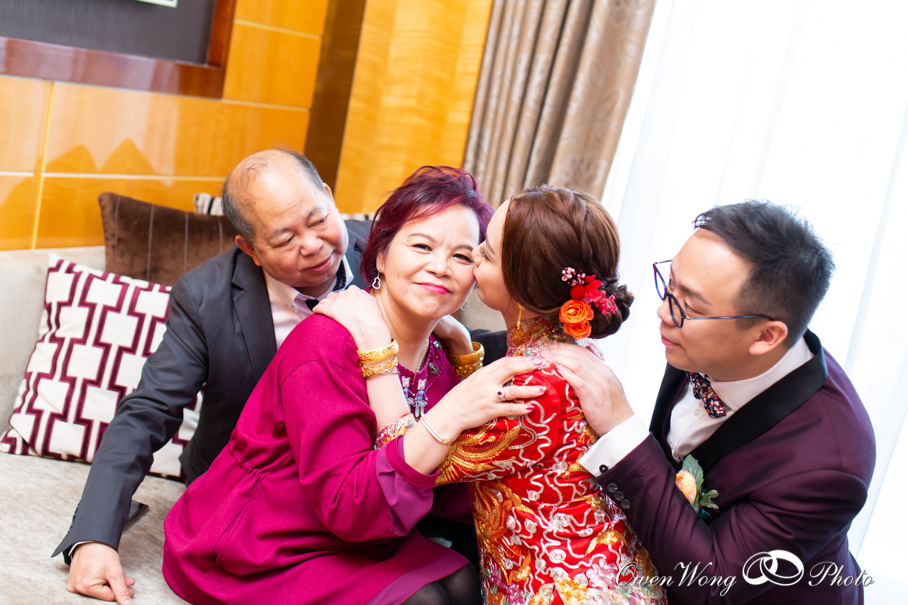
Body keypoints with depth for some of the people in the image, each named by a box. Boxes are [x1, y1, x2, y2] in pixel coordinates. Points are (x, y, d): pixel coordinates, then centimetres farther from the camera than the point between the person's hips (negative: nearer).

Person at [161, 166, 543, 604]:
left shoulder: (440, 356, -1)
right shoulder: (326, 345, -24)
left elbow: (442, 496, -4)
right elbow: (346, 506, -29)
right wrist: (449, 416, -39)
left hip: (354, 540, 7)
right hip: (255, 561, -6)